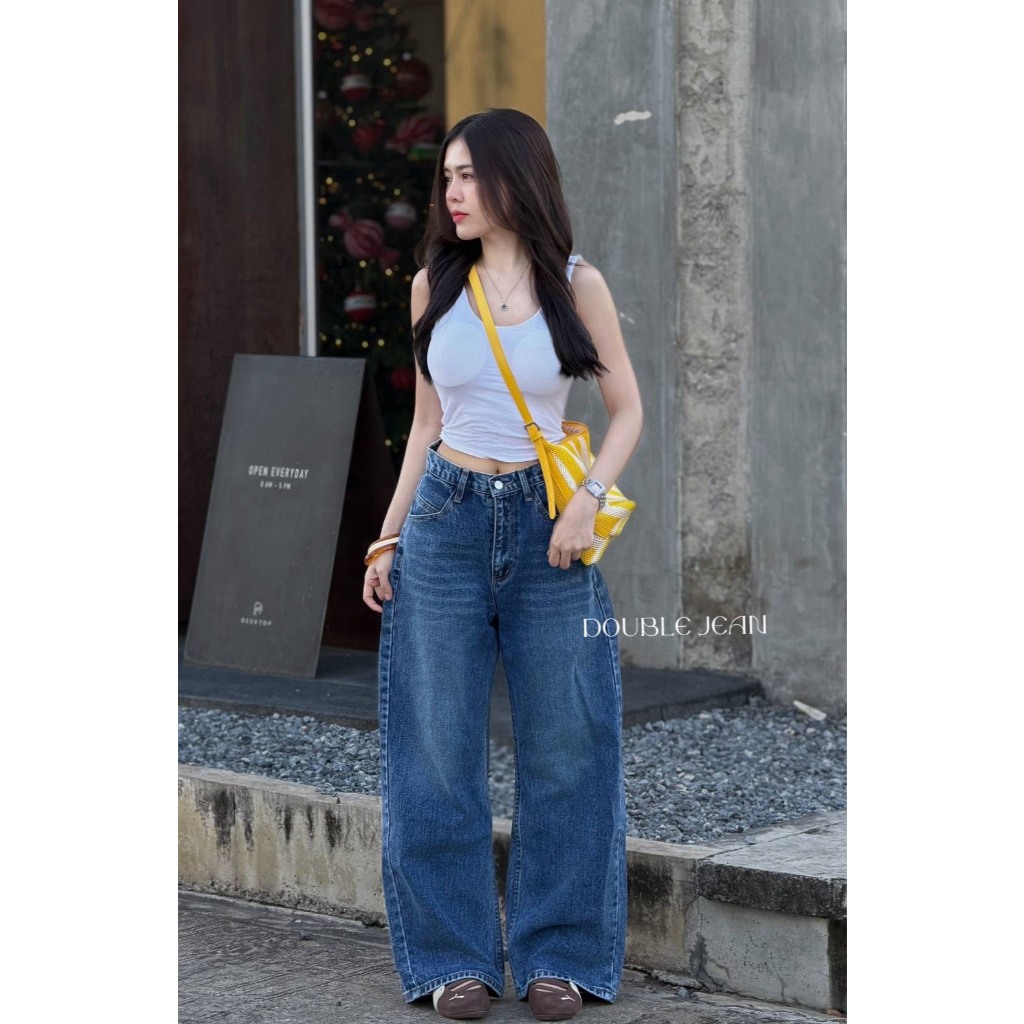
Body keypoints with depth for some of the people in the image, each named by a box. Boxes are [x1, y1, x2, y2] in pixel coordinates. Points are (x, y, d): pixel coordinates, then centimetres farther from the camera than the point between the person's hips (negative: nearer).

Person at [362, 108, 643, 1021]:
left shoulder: (575, 284, -1)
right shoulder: (435, 284, 6)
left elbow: (627, 411, 4)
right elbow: (427, 423, 12)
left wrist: (588, 498, -12)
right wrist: (388, 539, 8)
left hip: (546, 525, -2)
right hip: (446, 521, 2)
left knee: (564, 748, 2)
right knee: (439, 749, 2)